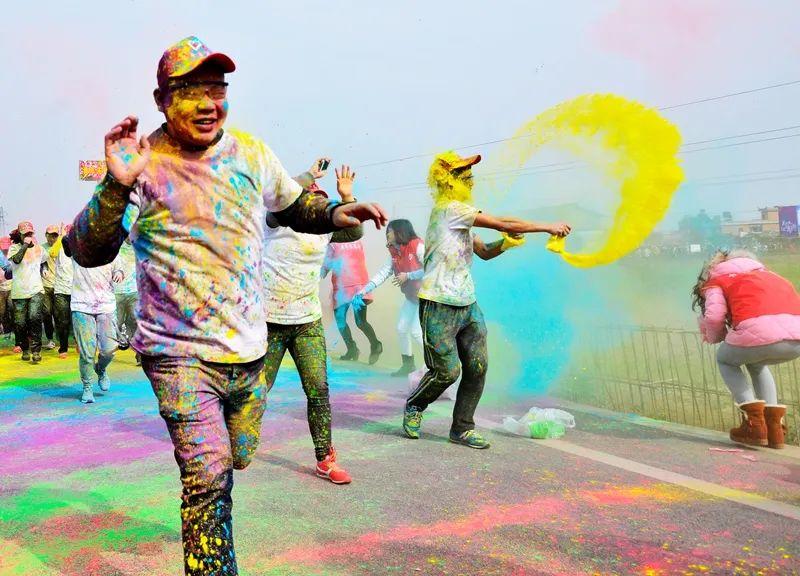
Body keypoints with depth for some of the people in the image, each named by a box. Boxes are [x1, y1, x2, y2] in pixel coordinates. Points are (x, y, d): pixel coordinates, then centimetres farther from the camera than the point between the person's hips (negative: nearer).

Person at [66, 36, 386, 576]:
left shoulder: (250, 151, 3)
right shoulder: (144, 162, -11)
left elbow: (295, 206, 20)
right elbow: (87, 253, -15)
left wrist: (336, 212, 0)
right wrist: (116, 186, -32)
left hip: (248, 348, 5)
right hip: (180, 352, -5)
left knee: (238, 457, 21)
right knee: (208, 476, -14)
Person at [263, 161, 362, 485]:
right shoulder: (280, 221, -5)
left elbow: (355, 232, 7)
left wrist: (346, 197, 0)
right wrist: (311, 174, -10)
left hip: (308, 321, 4)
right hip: (269, 321, -4)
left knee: (318, 389, -2)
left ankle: (325, 460, 6)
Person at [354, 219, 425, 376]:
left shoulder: (418, 246, -18)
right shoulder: (394, 254, 6)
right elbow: (382, 274, 3)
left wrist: (407, 276, -20)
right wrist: (362, 292, -5)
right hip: (411, 296, 8)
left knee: (416, 330, -15)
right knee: (401, 328, 9)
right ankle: (408, 365, 24)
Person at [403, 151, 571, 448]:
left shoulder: (459, 215, 17)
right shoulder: (450, 208, -13)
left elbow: (483, 252, 23)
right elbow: (504, 223, -15)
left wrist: (504, 243, 1)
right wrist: (549, 227, -7)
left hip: (467, 304, 9)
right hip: (440, 306, -9)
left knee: (477, 367, 4)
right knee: (447, 371, -3)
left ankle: (462, 428, 17)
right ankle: (414, 406, 25)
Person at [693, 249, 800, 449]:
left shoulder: (716, 280, 20)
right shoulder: (761, 271, 39)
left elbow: (714, 316, 1)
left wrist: (715, 337, 24)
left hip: (760, 331, -6)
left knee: (724, 360, 27)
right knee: (757, 363, 37)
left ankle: (754, 424, 12)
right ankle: (774, 427, 26)